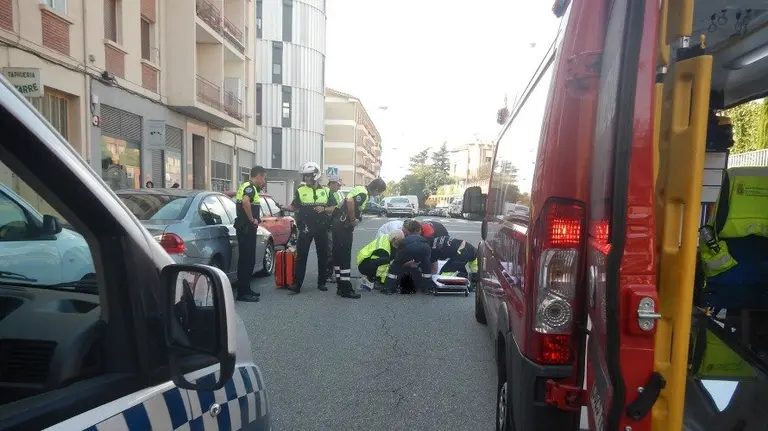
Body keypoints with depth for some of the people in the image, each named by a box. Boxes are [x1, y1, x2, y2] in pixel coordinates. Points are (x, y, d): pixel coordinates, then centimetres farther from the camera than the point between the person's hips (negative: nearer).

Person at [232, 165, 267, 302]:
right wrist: (252, 219, -22)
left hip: (245, 227, 10)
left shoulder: (246, 186, 18)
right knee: (246, 260, -7)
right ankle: (242, 293, -4)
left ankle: (246, 289, 21)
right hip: (246, 228, -10)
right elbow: (245, 201, -33)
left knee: (248, 259, 14)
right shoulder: (250, 187, -13)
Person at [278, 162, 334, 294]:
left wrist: (324, 209, -9)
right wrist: (283, 207, -13)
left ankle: (321, 282, 19)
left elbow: (333, 207, 9)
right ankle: (297, 284, -3)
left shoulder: (325, 191, 7)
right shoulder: (300, 191, 4)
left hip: (321, 228, 2)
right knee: (301, 256, -5)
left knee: (323, 256, 8)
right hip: (306, 228, -2)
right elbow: (294, 207, 4)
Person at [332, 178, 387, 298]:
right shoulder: (363, 193, -15)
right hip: (344, 227, -10)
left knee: (338, 256, 13)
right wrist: (353, 220, -18)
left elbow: (346, 201, 21)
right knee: (345, 258, -5)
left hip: (338, 224, 10)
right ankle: (346, 290, 0)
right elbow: (350, 202, -31)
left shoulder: (360, 189, 14)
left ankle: (341, 287, 22)